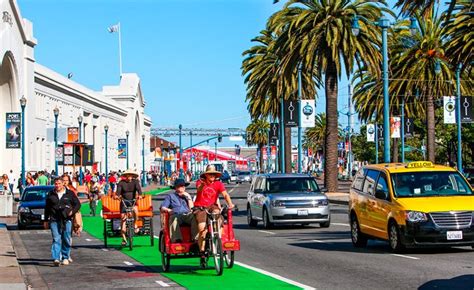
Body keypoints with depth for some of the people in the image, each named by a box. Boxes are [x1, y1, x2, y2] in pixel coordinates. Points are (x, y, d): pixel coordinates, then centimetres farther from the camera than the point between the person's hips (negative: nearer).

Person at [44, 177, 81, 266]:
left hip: (67, 219, 0)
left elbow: (77, 204, 9)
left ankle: (65, 257, 22)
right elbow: (47, 208, 17)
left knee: (66, 239, 6)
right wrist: (46, 220, 15)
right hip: (54, 220, 0)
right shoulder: (51, 194, 11)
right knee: (56, 239, -9)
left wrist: (72, 211, -9)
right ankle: (56, 258, -16)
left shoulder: (69, 193, 6)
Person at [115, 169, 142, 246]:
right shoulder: (121, 183, -2)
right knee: (123, 218, -5)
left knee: (135, 210, -34)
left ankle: (135, 224, -7)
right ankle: (124, 238, 2)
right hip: (124, 201, 1)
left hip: (133, 201, -1)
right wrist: (117, 195, -40)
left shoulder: (135, 182, -1)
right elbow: (118, 190, -17)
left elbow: (138, 188, -18)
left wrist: (139, 195, -39)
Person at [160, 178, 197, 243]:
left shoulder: (187, 196, 33)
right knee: (173, 219, -39)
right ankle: (176, 239, -53)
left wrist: (188, 197, 12)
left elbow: (192, 208, 19)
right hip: (176, 215, -2)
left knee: (194, 217, -34)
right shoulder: (170, 196, 26)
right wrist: (168, 210, -7)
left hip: (187, 215, 2)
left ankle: (195, 238, -46)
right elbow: (162, 208, 14)